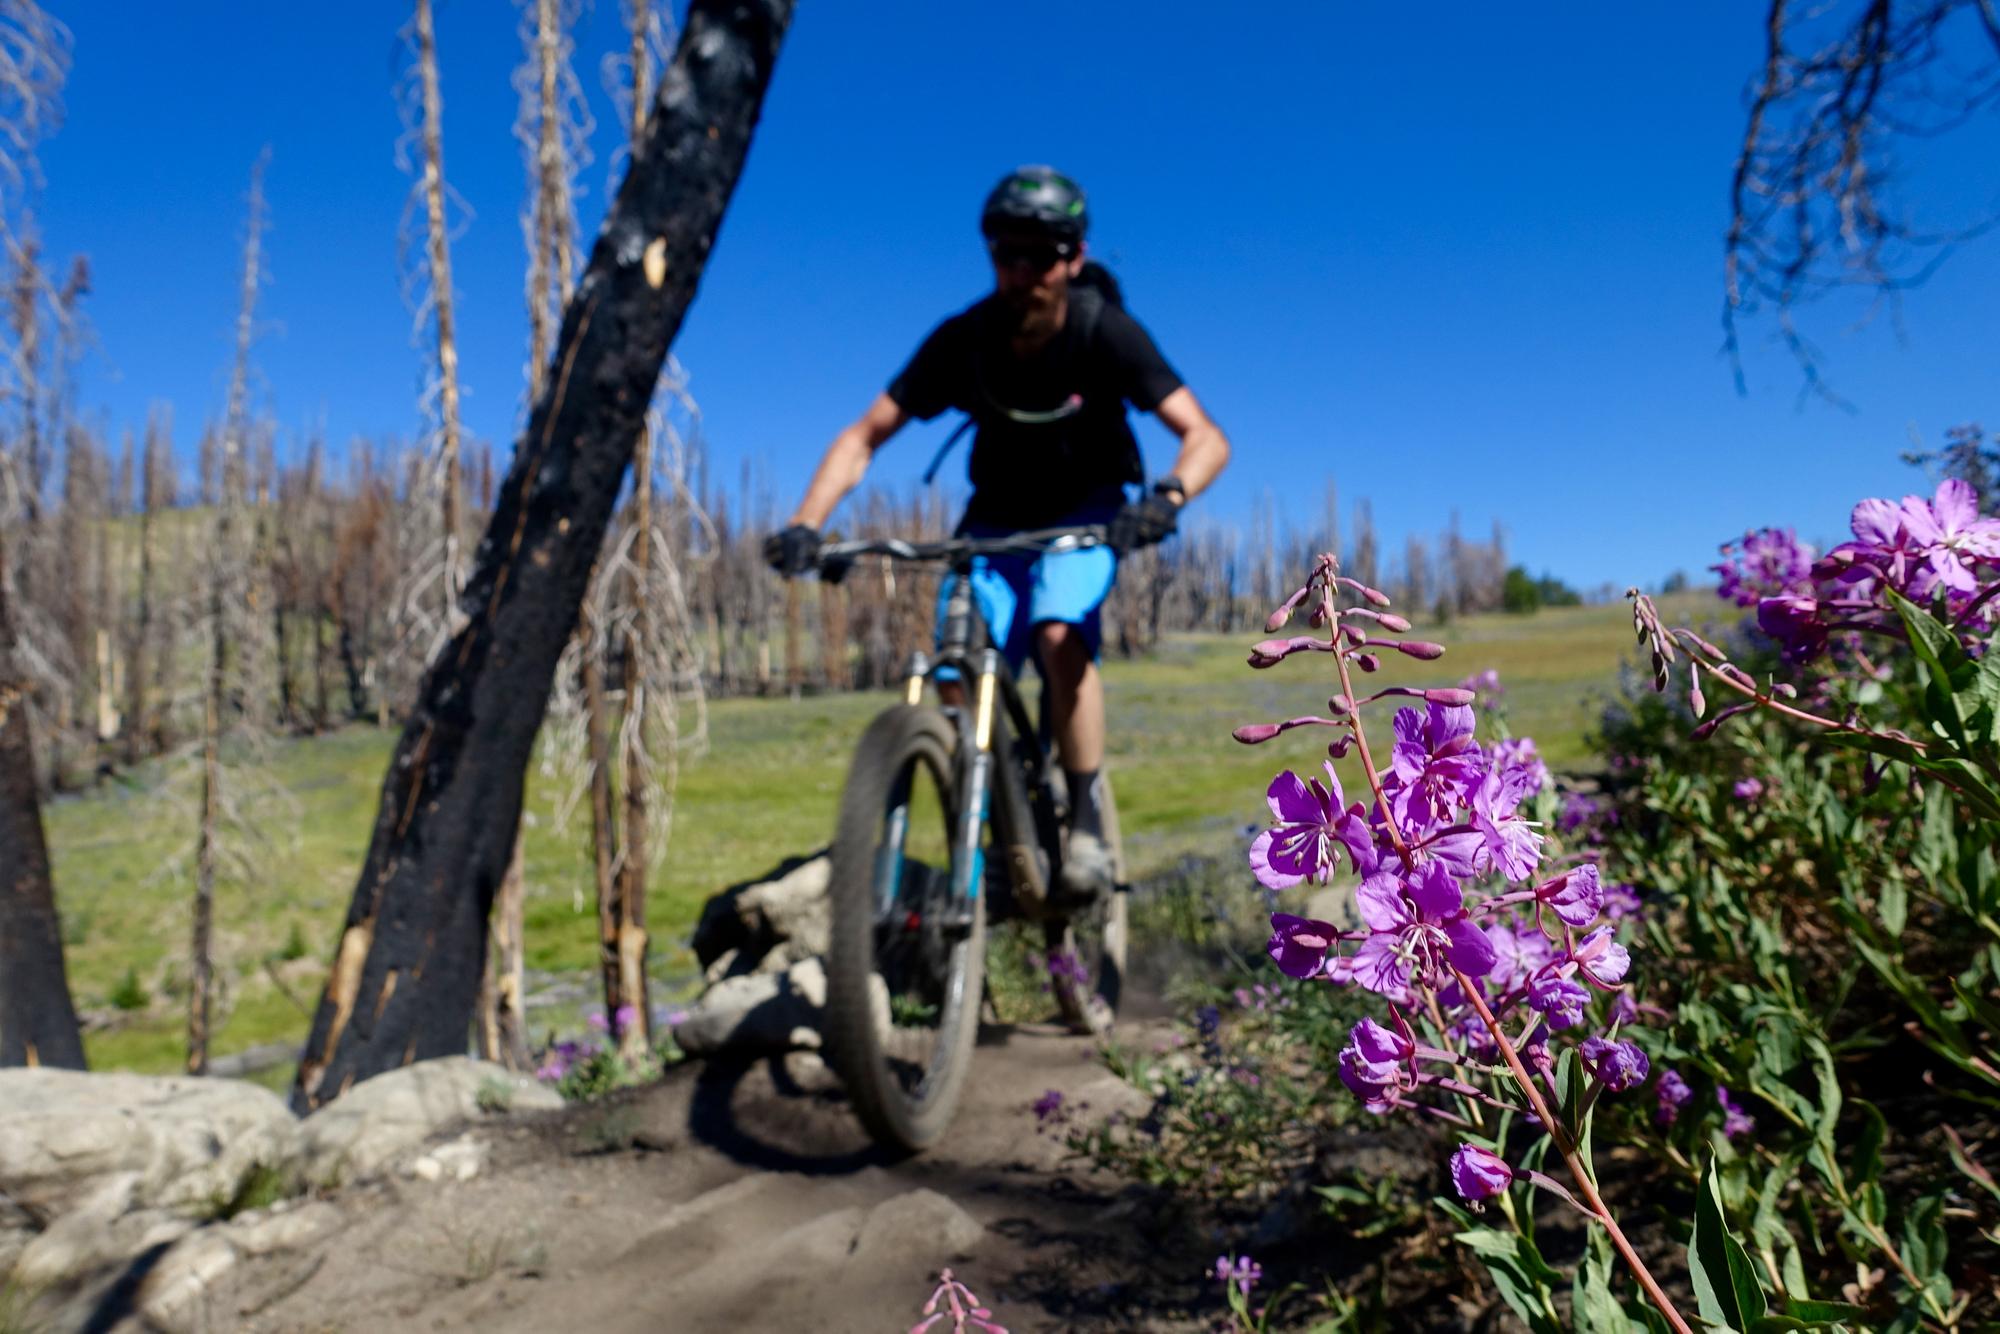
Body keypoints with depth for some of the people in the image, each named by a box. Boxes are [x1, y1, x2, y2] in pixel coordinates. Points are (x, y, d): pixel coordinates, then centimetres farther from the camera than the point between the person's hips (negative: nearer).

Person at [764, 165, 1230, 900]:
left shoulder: (1106, 333, -22)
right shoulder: (963, 340, -18)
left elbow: (1206, 437, -28)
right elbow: (864, 436, -18)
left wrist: (1167, 497, -50)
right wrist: (805, 524, -33)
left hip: (1090, 507, -2)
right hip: (999, 513, 2)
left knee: (1059, 631, -32)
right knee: (959, 682, -16)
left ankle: (1087, 815, -15)